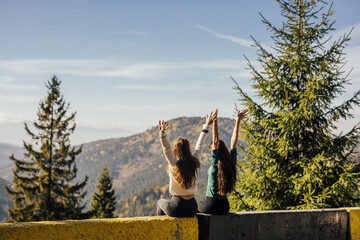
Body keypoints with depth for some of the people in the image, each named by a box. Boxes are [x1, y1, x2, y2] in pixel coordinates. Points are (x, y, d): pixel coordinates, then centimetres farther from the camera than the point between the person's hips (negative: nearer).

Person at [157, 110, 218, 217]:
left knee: (160, 202, 28)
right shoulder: (194, 162, -2)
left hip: (178, 208, -4)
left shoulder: (175, 164, -14)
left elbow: (167, 149, -23)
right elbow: (199, 146, 10)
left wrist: (162, 133, -40)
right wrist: (207, 125, 17)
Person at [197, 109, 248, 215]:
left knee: (195, 200, 27)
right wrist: (238, 121, 5)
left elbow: (215, 142, -23)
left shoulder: (215, 164, -16)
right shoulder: (231, 163, -3)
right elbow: (234, 141, 3)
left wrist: (215, 122, -31)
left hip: (210, 206, -5)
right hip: (224, 207, 5)